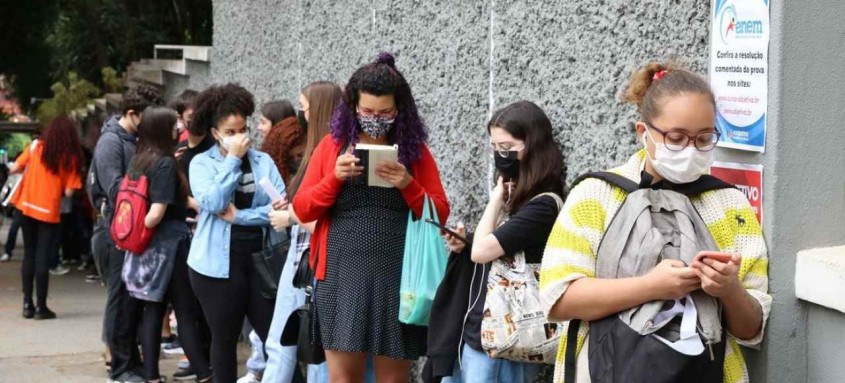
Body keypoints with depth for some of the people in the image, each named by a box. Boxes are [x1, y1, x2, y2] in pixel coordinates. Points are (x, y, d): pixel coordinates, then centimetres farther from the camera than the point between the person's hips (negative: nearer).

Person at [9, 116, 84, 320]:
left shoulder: (36, 147, -1)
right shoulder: (71, 158, -5)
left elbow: (14, 168, 0)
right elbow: (68, 192, -8)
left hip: (27, 207, 2)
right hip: (49, 211, -2)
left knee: (29, 255, 12)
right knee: (42, 258, 2)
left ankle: (28, 304, 12)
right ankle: (41, 306, 3)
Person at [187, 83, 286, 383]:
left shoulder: (264, 161, 6)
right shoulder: (202, 163, 1)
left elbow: (282, 205, -5)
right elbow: (213, 203, -17)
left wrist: (238, 216, -13)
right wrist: (233, 159, -11)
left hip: (261, 259, 2)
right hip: (218, 264, -2)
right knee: (225, 339, 8)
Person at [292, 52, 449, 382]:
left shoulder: (415, 150, 6)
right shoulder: (332, 146, 8)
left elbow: (439, 215, 5)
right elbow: (302, 210, 5)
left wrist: (408, 185, -12)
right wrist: (335, 178, -11)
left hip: (397, 277, 0)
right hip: (341, 276, 0)